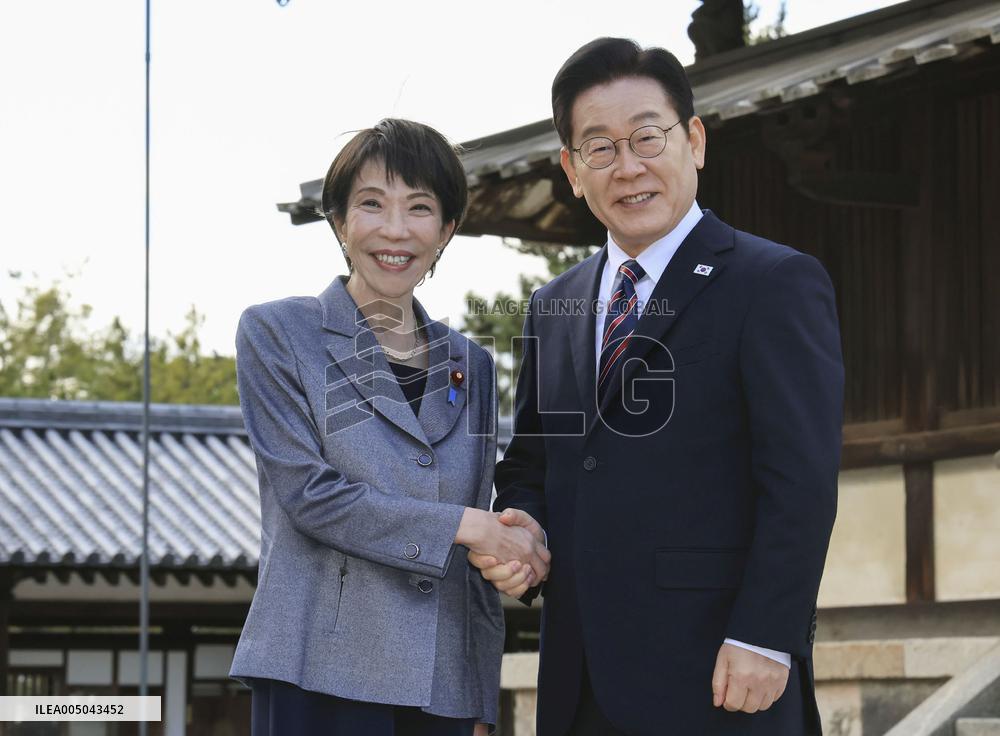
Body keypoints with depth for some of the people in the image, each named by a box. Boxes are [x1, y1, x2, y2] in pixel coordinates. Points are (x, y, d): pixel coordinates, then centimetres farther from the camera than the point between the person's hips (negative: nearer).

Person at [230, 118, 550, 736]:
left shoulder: (471, 366, 15)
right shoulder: (277, 334, 3)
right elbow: (309, 493, -9)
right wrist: (465, 526, -11)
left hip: (444, 685, 4)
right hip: (323, 677, -4)